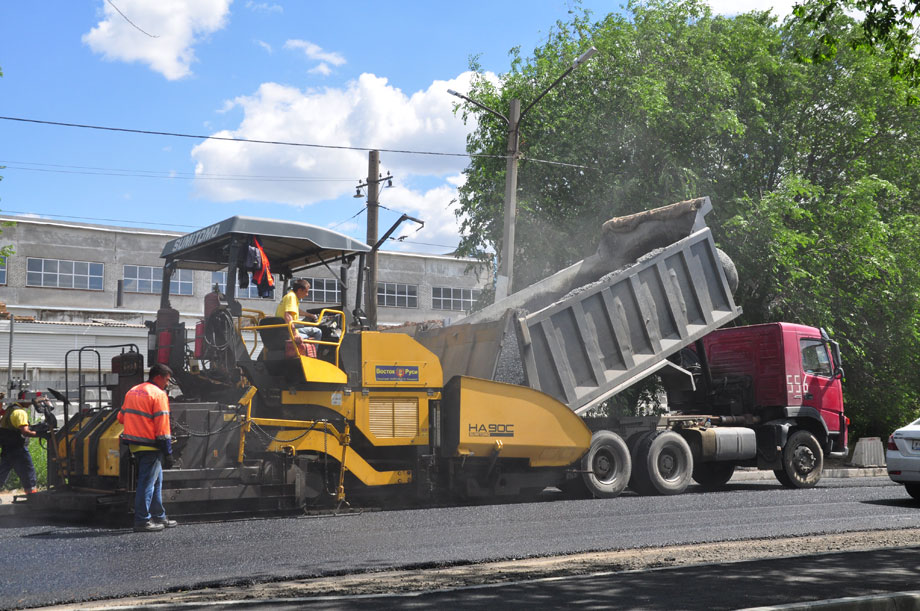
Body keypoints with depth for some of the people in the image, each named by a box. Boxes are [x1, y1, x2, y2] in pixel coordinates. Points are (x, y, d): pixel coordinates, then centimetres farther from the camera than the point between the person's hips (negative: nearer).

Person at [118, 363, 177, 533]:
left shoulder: (132, 391, 16)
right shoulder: (158, 394, -11)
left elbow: (121, 417, 20)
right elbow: (162, 425, -15)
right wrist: (168, 452, -13)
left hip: (134, 444, 9)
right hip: (150, 446, -9)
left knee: (156, 480, 18)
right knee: (147, 482, -5)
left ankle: (159, 517, 24)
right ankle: (142, 521, -3)